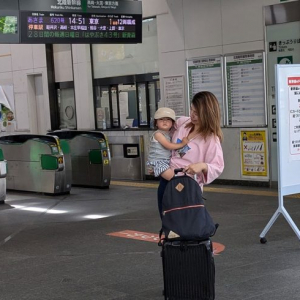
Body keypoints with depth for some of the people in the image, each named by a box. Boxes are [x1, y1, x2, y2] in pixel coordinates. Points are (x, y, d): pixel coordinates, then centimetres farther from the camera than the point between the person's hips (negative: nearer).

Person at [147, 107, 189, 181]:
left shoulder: (169, 134, 14)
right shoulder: (158, 134, -12)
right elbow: (168, 145, -17)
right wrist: (182, 144, -12)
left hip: (167, 160, 9)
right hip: (157, 161, -9)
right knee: (172, 176, -22)